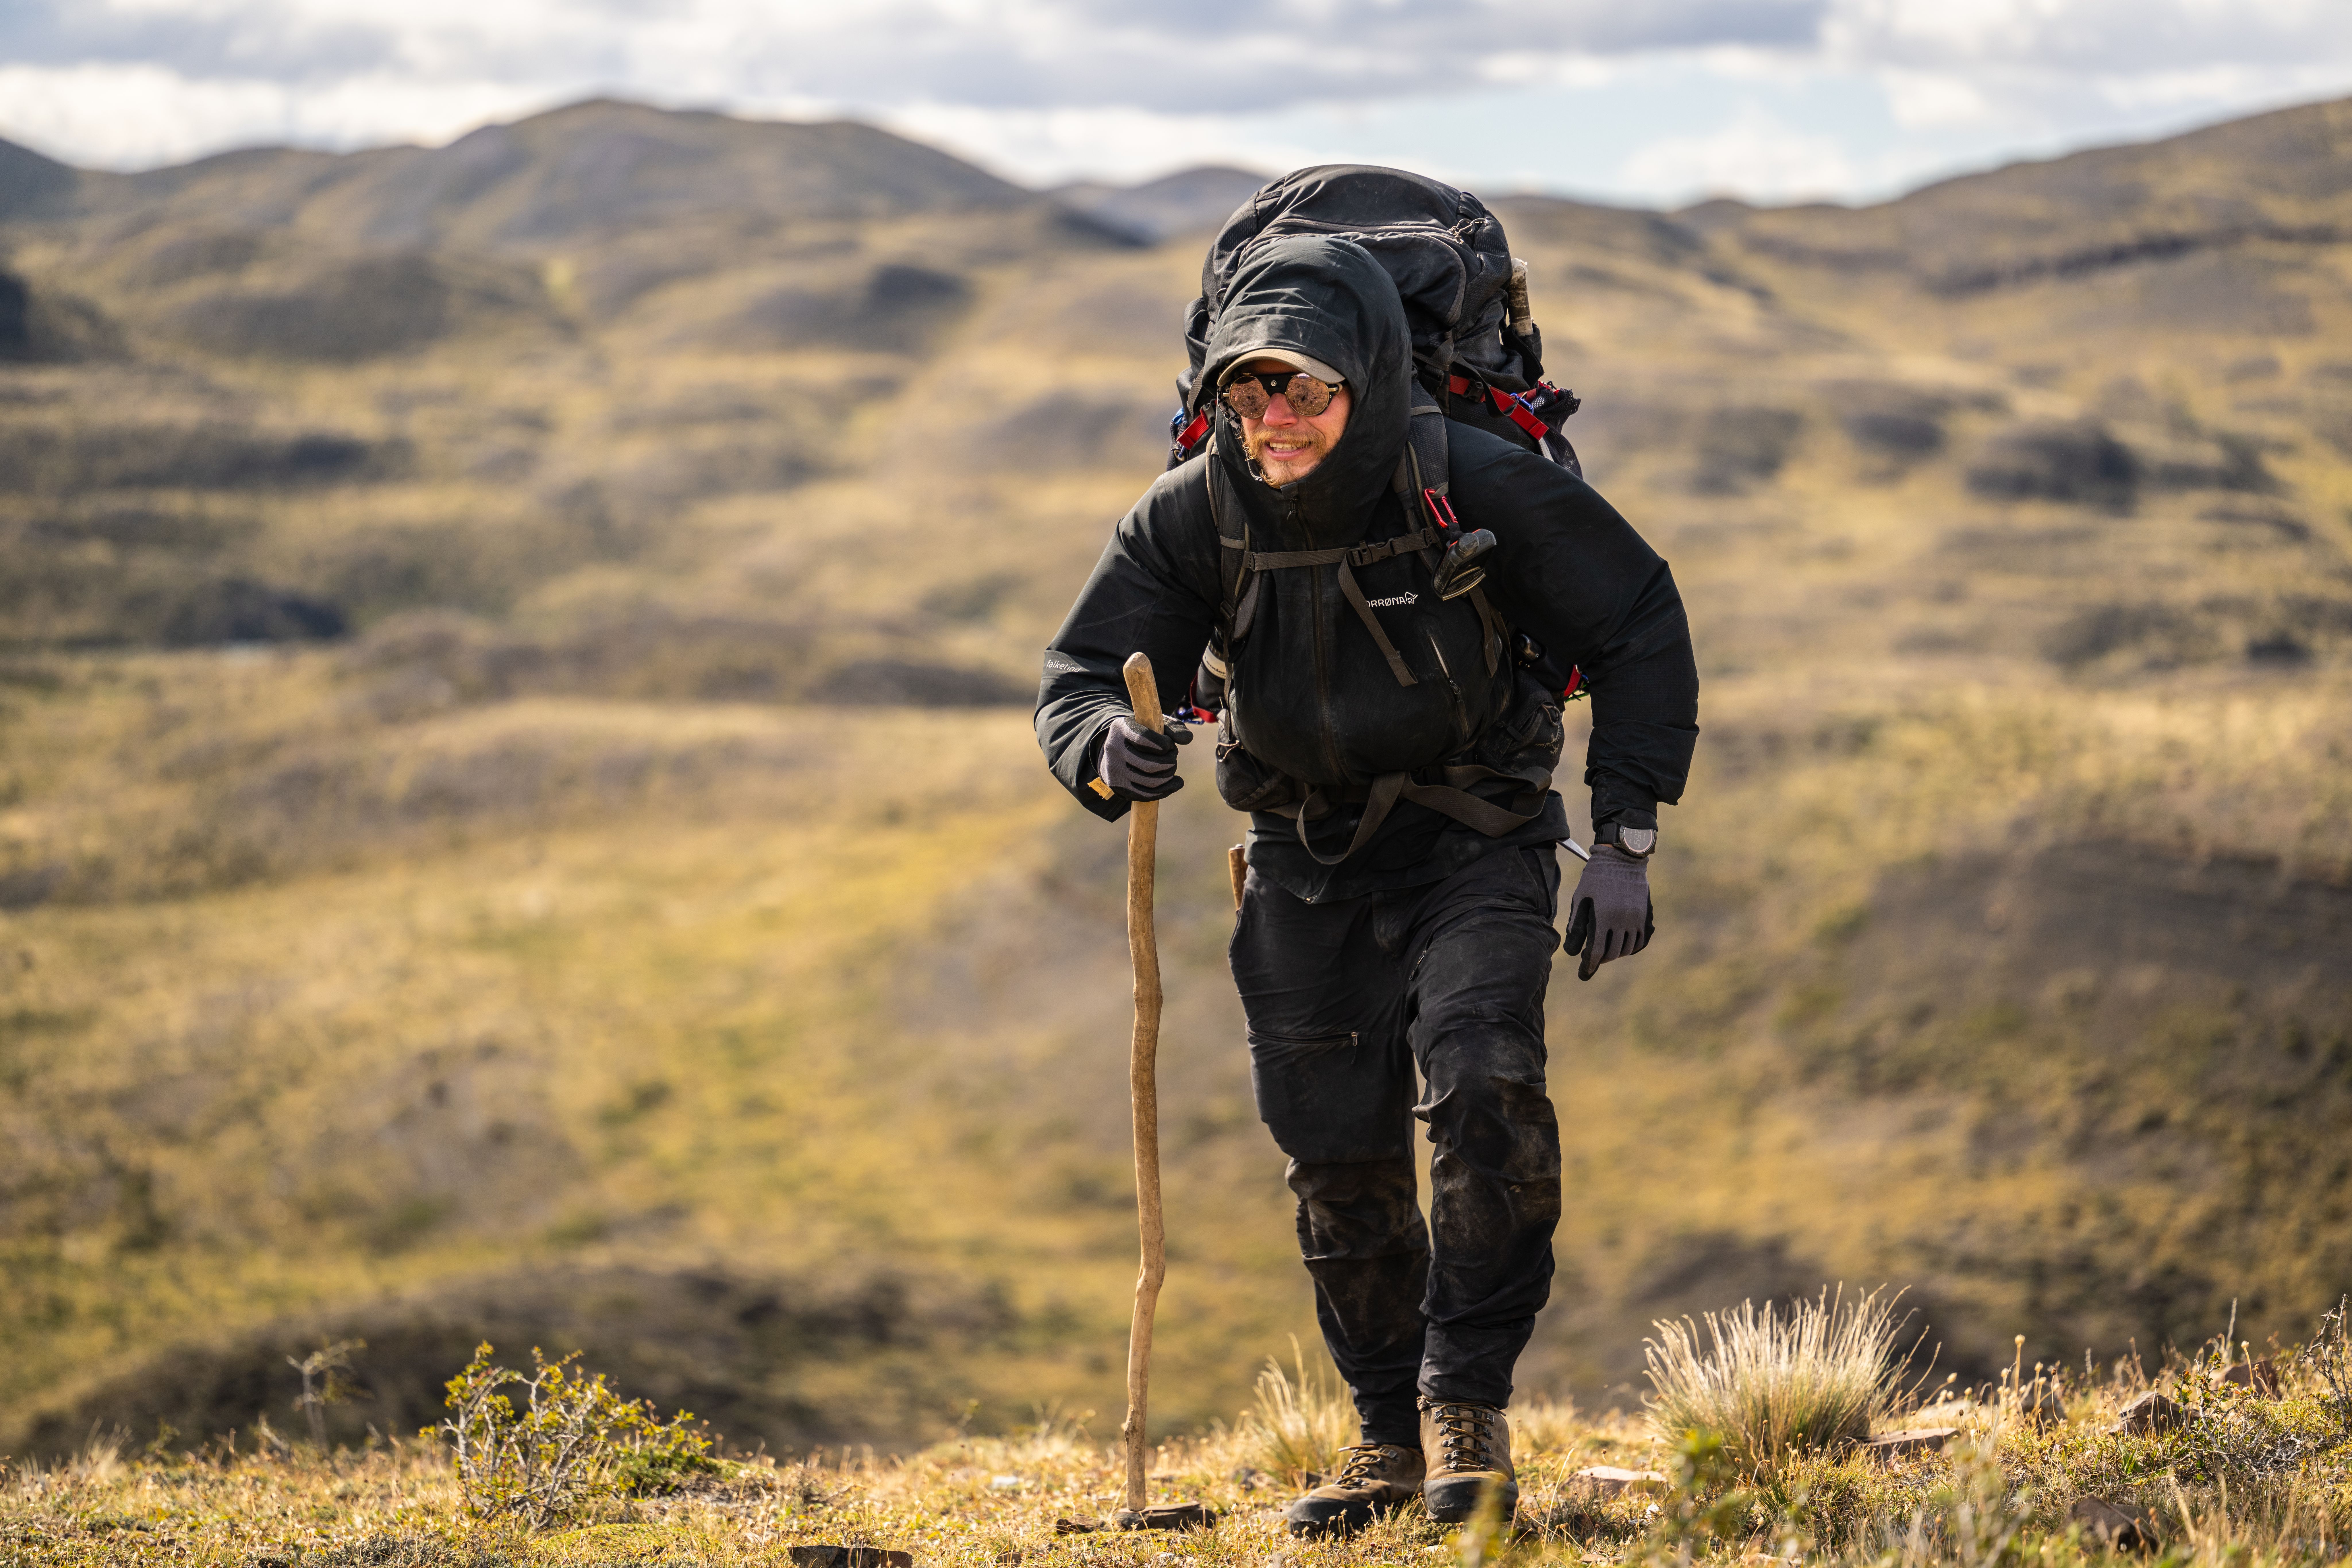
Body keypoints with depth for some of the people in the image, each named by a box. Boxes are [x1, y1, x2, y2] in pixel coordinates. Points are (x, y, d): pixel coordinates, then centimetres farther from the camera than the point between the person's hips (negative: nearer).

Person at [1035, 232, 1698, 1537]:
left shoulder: (1482, 491, -21)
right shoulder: (1192, 516, -14)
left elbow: (1639, 631, -9)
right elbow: (1077, 681, -11)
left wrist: (1624, 844, -13)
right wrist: (1112, 751, -36)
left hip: (1476, 842, -3)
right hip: (1308, 862, 3)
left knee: (1484, 1091, -24)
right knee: (1340, 1158, 4)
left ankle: (1470, 1401, -9)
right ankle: (1395, 1432, 21)